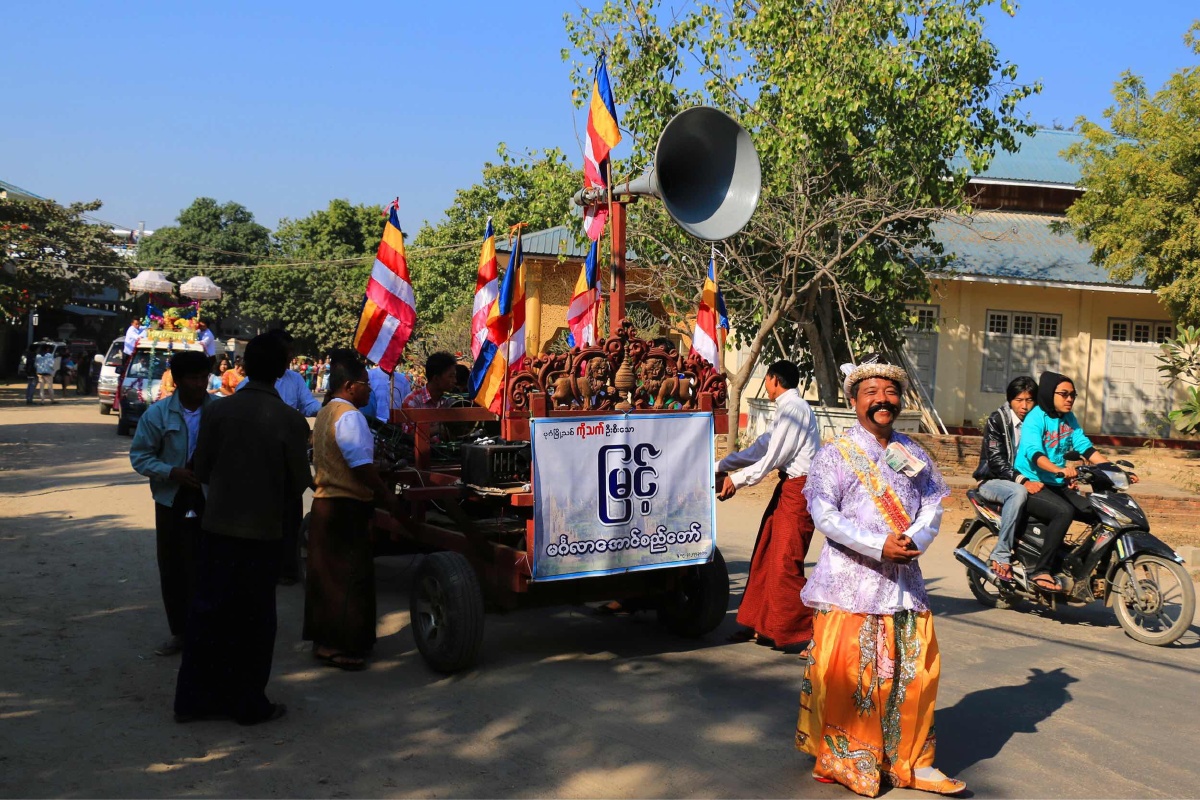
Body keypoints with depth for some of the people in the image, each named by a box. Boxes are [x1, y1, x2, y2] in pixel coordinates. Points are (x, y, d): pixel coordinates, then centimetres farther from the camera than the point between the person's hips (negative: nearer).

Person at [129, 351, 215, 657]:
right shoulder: (158, 414, -4)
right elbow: (139, 456, 0)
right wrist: (172, 473, -15)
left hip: (209, 503, -2)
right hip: (171, 502, 2)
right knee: (171, 570, 9)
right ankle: (178, 632, 24)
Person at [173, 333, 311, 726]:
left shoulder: (216, 412, -5)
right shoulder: (290, 421, -13)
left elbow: (202, 471, 2)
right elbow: (300, 481, -5)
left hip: (216, 525, 3)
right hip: (262, 531, -2)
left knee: (207, 611, 13)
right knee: (254, 620, 9)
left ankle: (193, 698, 20)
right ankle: (248, 704, 18)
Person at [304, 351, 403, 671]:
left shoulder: (325, 414, 15)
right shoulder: (349, 416, -16)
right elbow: (363, 468, -21)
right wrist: (390, 500, -15)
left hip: (325, 502, 10)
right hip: (347, 508, -10)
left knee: (326, 573, 16)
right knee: (349, 576, -2)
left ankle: (324, 639, 25)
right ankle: (340, 646, 4)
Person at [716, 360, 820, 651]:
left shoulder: (793, 408, -14)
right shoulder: (787, 408, 17)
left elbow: (772, 458, -17)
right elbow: (761, 447, 21)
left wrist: (737, 480, -10)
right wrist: (721, 465, 22)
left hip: (799, 488, -10)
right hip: (789, 486, 10)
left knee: (785, 562, -9)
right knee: (765, 556, 12)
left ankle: (799, 632, -2)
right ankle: (762, 624, 20)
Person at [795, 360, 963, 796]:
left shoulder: (914, 454, 12)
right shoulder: (834, 454, -3)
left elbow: (933, 506, 6)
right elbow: (824, 515, -12)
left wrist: (915, 540, -15)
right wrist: (880, 546, -21)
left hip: (905, 579, 4)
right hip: (849, 580, -4)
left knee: (915, 672, 5)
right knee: (846, 674, -3)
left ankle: (912, 762, 19)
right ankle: (843, 760, 13)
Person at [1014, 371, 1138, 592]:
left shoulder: (1069, 419, 12)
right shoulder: (1035, 418, -12)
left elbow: (1086, 448, 5)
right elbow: (1034, 453, -28)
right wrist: (1059, 469, -46)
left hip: (1058, 485, 8)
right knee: (1064, 511, -32)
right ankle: (1041, 570, -28)